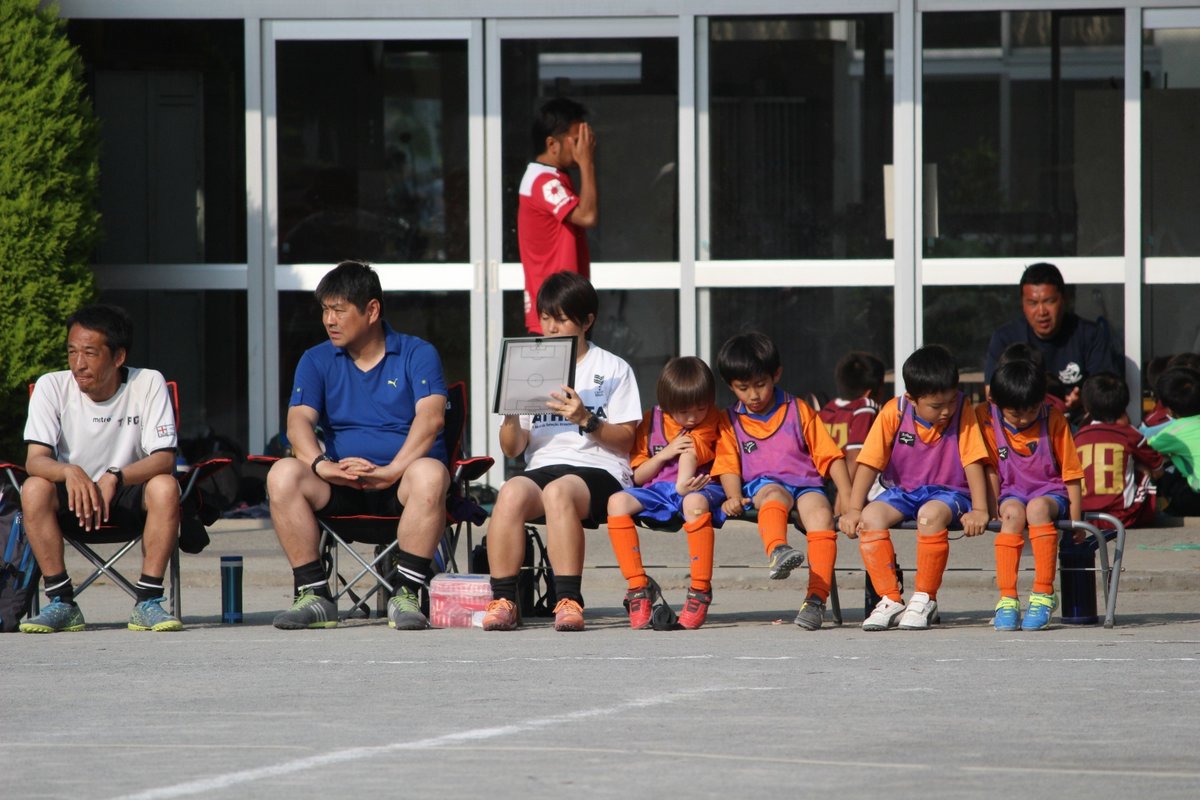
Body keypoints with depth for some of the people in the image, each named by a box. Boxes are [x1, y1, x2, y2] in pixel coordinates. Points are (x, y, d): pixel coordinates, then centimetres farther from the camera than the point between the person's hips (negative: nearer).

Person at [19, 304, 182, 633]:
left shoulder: (149, 384, -13)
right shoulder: (51, 387, -11)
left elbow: (164, 459, -20)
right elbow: (35, 460, -19)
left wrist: (114, 478, -39)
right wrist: (70, 472, -42)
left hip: (130, 496, -1)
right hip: (72, 499, 1)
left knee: (165, 487, -32)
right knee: (34, 489, -30)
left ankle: (148, 602, -25)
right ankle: (61, 603, -22)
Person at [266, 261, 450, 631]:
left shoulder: (416, 354, 4)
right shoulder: (316, 361, 13)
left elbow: (431, 417, -13)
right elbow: (299, 421, -2)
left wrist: (392, 470, -28)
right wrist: (322, 465, -24)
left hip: (399, 487, -3)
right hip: (342, 490, 3)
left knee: (429, 473, -36)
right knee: (283, 474, -26)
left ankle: (406, 596, -30)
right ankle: (313, 596, -22)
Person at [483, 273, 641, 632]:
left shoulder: (613, 369, 12)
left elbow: (625, 440, 3)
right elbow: (512, 449, 15)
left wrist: (587, 420, -13)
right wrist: (511, 417, -6)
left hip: (598, 470, -3)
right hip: (542, 466, 3)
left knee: (558, 492, -38)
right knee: (511, 492, -33)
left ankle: (569, 602, -40)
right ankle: (502, 602, -32)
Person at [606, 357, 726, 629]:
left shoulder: (711, 420, 5)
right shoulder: (652, 422, 9)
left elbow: (691, 454, -7)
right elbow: (638, 476, 8)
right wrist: (663, 455, -6)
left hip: (697, 487, -3)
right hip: (657, 491, 3)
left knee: (695, 501, -41)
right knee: (617, 501, -26)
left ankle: (700, 591, -35)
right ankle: (638, 588, -25)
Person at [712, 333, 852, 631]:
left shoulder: (799, 411, 17)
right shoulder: (730, 422, 20)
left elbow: (830, 455, 12)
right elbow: (728, 466, 10)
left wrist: (847, 497, -1)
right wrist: (734, 497, -12)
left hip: (806, 483, 1)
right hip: (761, 485, -1)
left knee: (821, 514, -33)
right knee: (775, 494, -38)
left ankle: (817, 596, -41)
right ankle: (777, 551, -71)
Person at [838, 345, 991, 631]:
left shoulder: (962, 412, -9)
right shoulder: (894, 413, -9)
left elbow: (973, 462, -11)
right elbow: (869, 464, -9)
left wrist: (979, 510, -21)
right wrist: (853, 509, -17)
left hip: (948, 491, -2)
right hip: (901, 491, 2)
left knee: (931, 514, -37)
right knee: (871, 516, -27)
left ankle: (924, 600, -21)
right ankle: (890, 601, -19)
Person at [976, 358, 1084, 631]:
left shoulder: (1053, 419, -8)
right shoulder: (986, 418, -6)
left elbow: (1071, 473, -3)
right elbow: (991, 469, -1)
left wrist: (1075, 520, -6)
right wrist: (994, 511, -11)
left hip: (1051, 493, -1)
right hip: (1011, 493, 1)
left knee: (1037, 507, -36)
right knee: (1014, 512, -34)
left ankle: (1044, 594, -32)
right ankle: (1007, 598, -35)